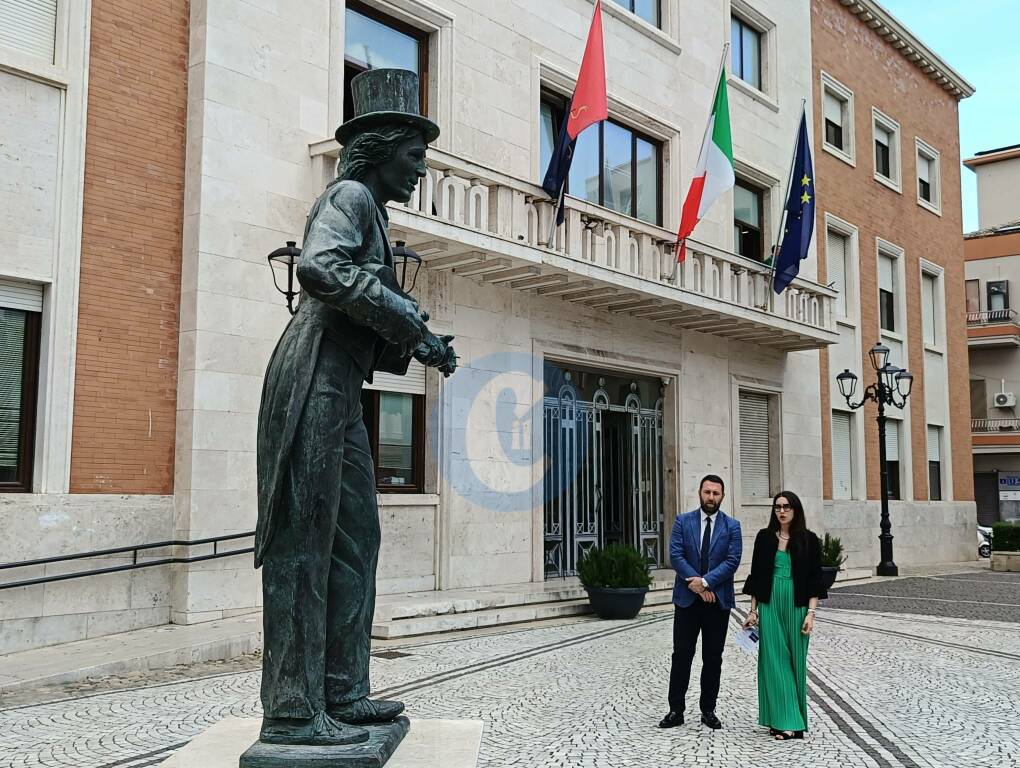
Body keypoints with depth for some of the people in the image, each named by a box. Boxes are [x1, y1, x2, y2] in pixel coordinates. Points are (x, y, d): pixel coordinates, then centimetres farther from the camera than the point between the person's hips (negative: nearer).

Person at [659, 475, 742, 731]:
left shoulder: (731, 526, 2)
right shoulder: (683, 522, 3)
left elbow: (732, 561, -7)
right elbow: (675, 556, -6)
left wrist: (705, 581, -17)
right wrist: (695, 584, -14)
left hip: (718, 600, 1)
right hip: (687, 598, 0)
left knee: (713, 657, 7)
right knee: (681, 655, 2)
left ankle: (708, 710, 18)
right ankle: (676, 710, 9)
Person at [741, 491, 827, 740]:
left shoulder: (808, 540, -1)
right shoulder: (764, 537, 5)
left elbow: (815, 579, -1)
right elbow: (756, 575, 8)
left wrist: (810, 612, -9)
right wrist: (753, 610, 5)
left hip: (796, 607, -1)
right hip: (770, 606, 1)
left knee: (795, 660, 4)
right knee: (774, 660, -1)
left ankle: (794, 719, 14)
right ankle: (783, 720, 3)